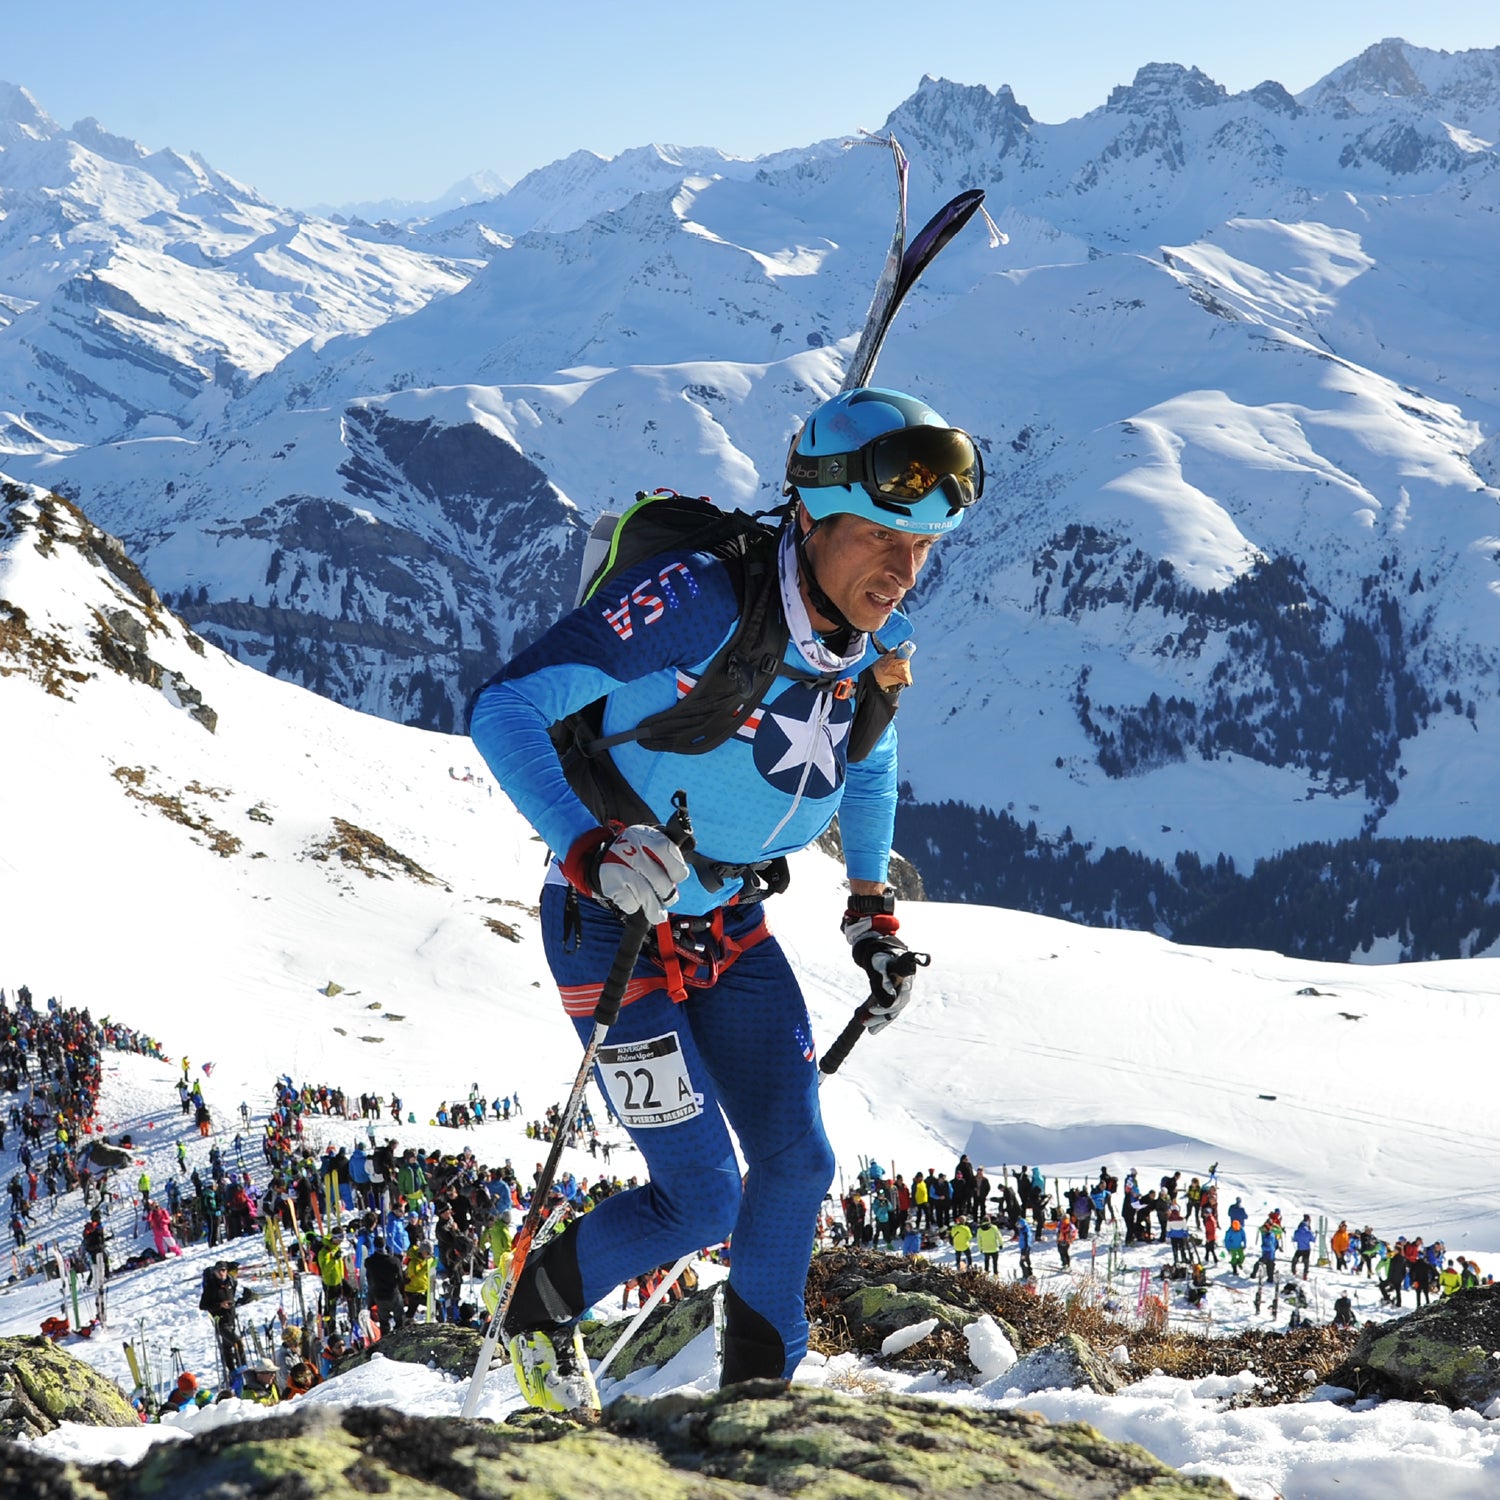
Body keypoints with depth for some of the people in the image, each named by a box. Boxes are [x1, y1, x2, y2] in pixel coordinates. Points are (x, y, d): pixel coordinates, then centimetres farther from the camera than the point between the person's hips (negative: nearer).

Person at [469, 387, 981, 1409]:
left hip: (733, 929, 6)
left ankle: (760, 1382, 23)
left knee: (799, 1164, 2)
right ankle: (543, 1304, 22)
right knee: (702, 1203, -7)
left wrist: (874, 911, 18)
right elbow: (505, 708, -30)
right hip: (614, 928, -6)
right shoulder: (697, 602, -29)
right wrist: (588, 845, -43)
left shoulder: (878, 648, -7)